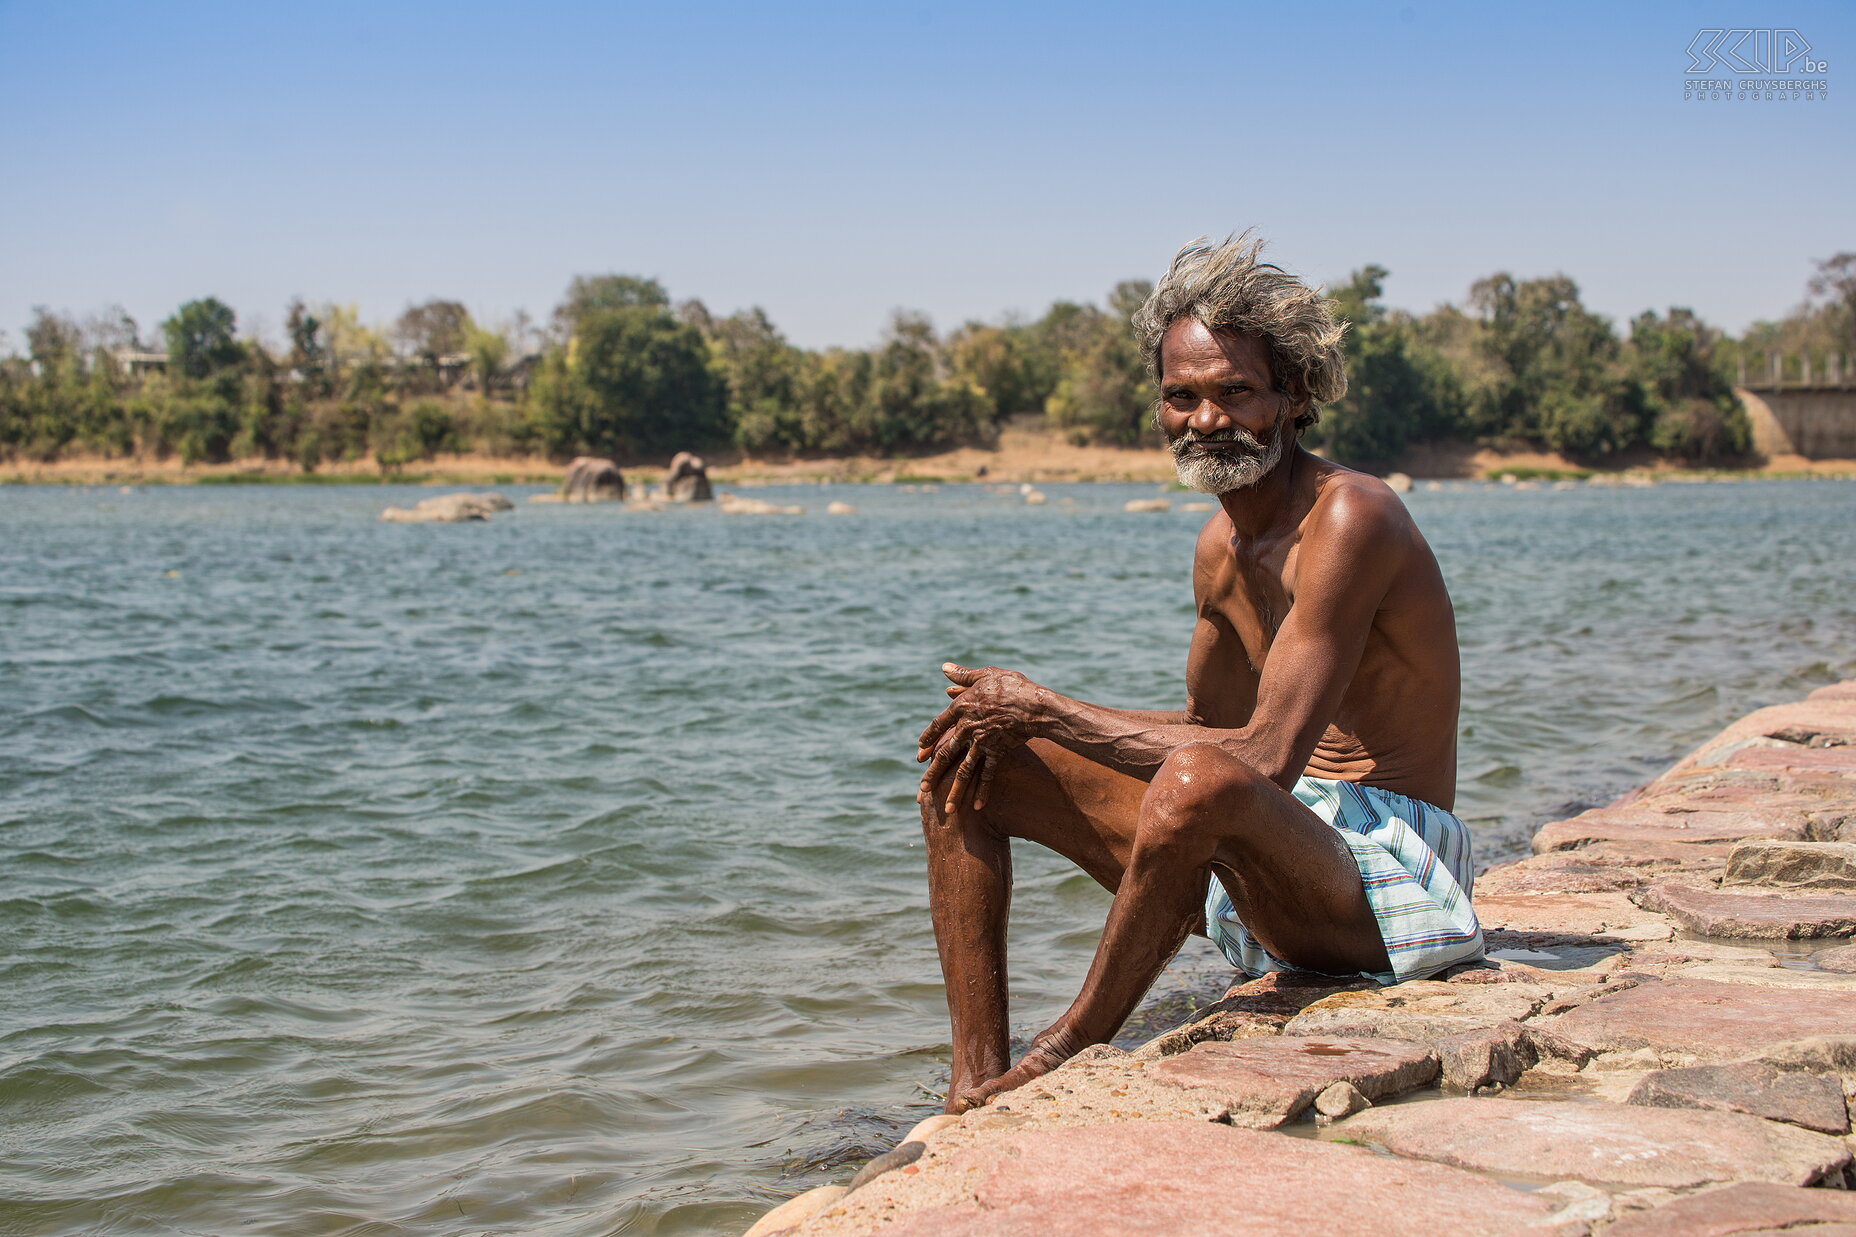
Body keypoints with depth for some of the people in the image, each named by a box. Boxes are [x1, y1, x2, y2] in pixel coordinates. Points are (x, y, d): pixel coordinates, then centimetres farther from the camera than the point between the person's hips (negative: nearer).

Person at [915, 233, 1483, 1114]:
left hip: (1379, 883, -9)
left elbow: (1266, 760, -25)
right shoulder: (1222, 547, 9)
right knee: (968, 764, 4)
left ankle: (1069, 1051, -18)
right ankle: (977, 1093, -4)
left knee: (1200, 778, -40)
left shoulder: (1350, 520, -18)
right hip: (1252, 882, 9)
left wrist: (1048, 711, -17)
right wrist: (1017, 720, -1)